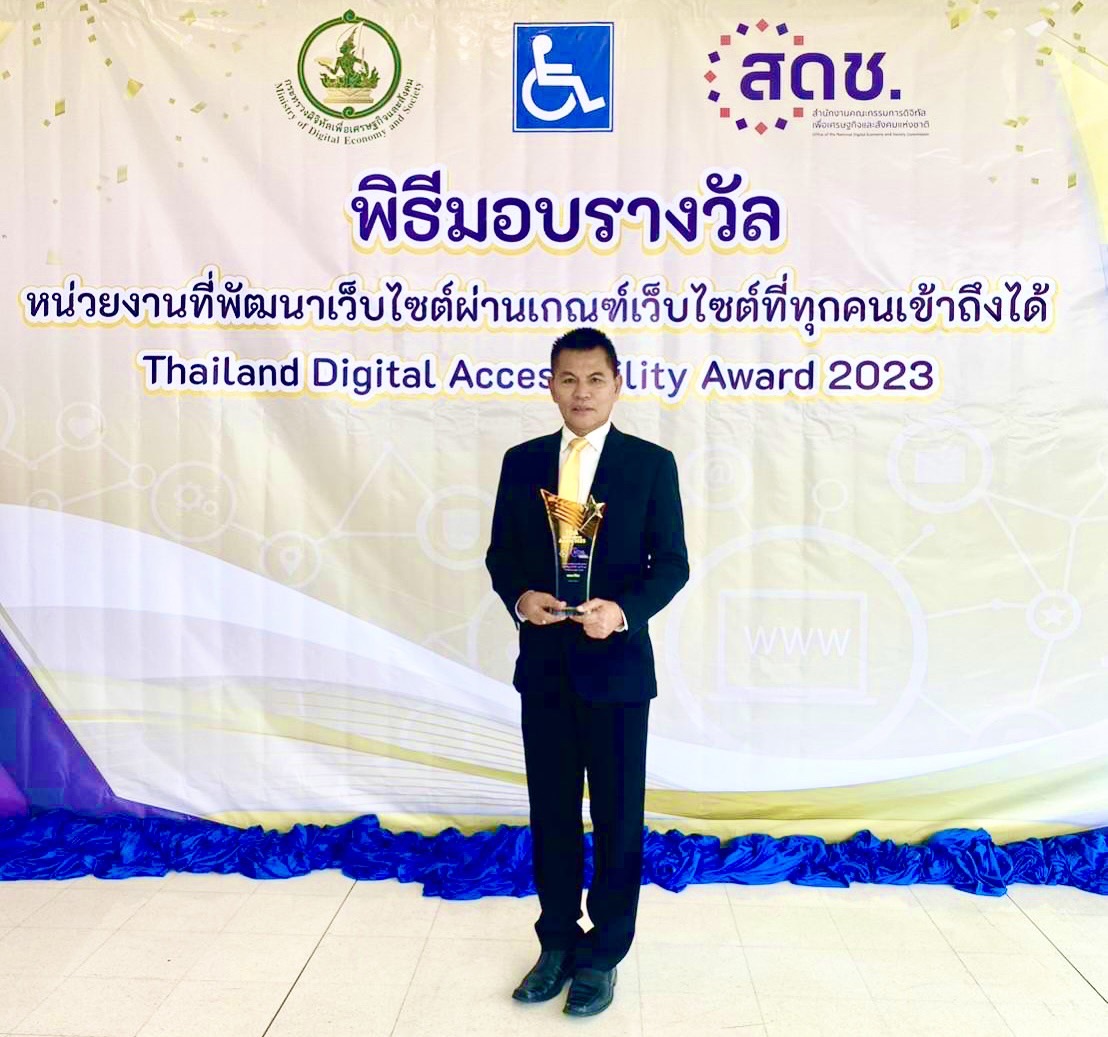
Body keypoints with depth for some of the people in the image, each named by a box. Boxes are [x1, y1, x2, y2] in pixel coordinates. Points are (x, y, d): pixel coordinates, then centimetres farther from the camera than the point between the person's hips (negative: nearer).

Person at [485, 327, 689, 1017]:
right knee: (552, 812, 13)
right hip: (543, 665, 3)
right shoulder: (522, 462, 5)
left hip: (617, 665, -2)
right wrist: (519, 597, -13)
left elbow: (672, 563, -4)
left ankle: (603, 955, 25)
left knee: (617, 816, 8)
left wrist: (623, 610, -21)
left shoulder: (652, 463, -3)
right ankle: (558, 943, 31)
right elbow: (501, 554, 8)